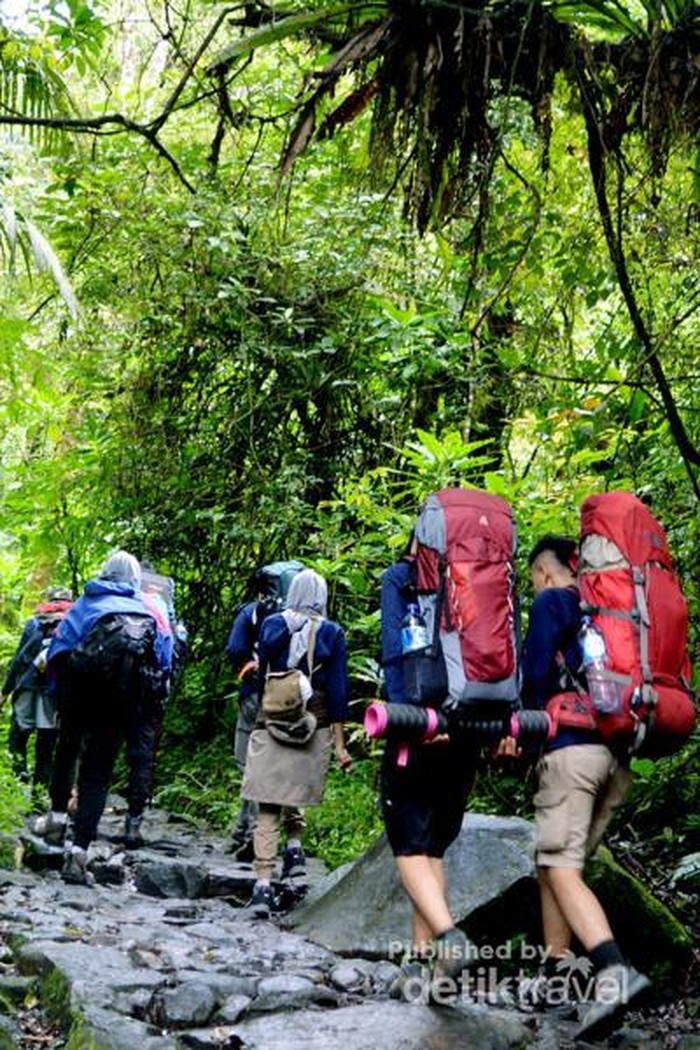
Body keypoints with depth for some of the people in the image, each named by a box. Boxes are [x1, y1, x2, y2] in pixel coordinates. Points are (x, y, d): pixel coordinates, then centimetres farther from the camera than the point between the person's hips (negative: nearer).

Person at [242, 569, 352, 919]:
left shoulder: (271, 625, 4)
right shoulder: (331, 633, 0)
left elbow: (261, 675, 11)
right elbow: (337, 690, -2)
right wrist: (339, 744, 0)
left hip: (270, 724, 0)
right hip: (314, 726, 0)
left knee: (268, 808, 0)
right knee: (299, 793, 24)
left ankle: (263, 883, -5)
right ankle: (295, 845, 7)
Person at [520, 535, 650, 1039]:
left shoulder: (551, 603, 2)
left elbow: (536, 672, -7)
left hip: (572, 746, -7)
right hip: (617, 752, 7)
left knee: (560, 870, -12)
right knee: (557, 863, 15)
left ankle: (614, 971, -29)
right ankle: (555, 967, 15)